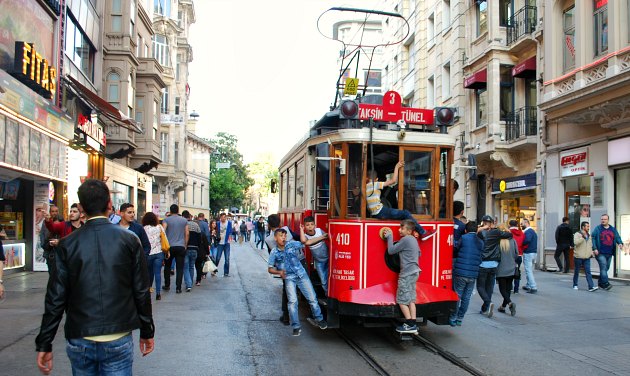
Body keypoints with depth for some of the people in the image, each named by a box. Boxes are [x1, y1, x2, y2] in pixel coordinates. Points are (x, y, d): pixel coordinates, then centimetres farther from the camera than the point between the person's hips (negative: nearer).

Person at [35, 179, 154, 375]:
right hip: (118, 340, -1)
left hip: (79, 341, 2)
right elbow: (141, 291, -3)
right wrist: (147, 331, 8)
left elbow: (55, 298, -4)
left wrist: (44, 344, 4)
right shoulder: (129, 240, -5)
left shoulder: (67, 244, -4)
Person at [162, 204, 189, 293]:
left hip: (169, 247, -1)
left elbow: (163, 232, -11)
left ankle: (167, 285, 23)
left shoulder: (166, 220, 1)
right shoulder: (184, 220, 7)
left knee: (167, 266, 16)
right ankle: (178, 288, -2)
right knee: (180, 268, 2)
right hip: (181, 247, 1)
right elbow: (187, 233, 4)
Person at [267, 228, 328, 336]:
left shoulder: (292, 244, 0)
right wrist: (279, 272, -15)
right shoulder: (274, 253, -1)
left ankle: (319, 319, 20)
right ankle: (296, 326, -2)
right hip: (289, 278, -1)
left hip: (301, 274, 1)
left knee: (312, 298, 2)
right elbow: (270, 268, 4)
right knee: (293, 301, -12)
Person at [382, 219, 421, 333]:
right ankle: (413, 324, 9)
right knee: (411, 299, 9)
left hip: (407, 274, -9)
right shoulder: (414, 239, 13)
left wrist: (389, 237, -5)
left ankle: (409, 325, -2)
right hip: (414, 272, 9)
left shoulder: (405, 239, -16)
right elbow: (418, 253, 26)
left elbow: (391, 251, -13)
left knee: (402, 300, -3)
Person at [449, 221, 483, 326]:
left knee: (457, 296, 6)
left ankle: (453, 318, 10)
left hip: (460, 273, -3)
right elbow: (480, 259, 12)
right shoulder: (481, 242, 8)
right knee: (466, 297, 11)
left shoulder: (463, 238, -5)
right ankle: (460, 319, 18)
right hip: (473, 274, 3)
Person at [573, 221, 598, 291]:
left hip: (587, 257, 5)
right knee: (576, 272, 7)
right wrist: (582, 237, -28)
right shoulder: (577, 234, -6)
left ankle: (591, 287, -13)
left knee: (588, 272, -6)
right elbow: (576, 242, -25)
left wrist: (591, 253, 15)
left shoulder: (589, 236, 15)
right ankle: (575, 285, 20)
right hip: (578, 257, -4)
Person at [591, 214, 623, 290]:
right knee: (603, 267, -14)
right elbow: (593, 238, -2)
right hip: (600, 253, -5)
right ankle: (606, 283, -16)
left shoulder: (613, 229, 13)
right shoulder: (597, 229, 1)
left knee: (606, 268, 10)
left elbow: (617, 237, 13)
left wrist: (620, 243, -9)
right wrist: (594, 248, -12)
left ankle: (600, 283, 21)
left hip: (609, 253, 5)